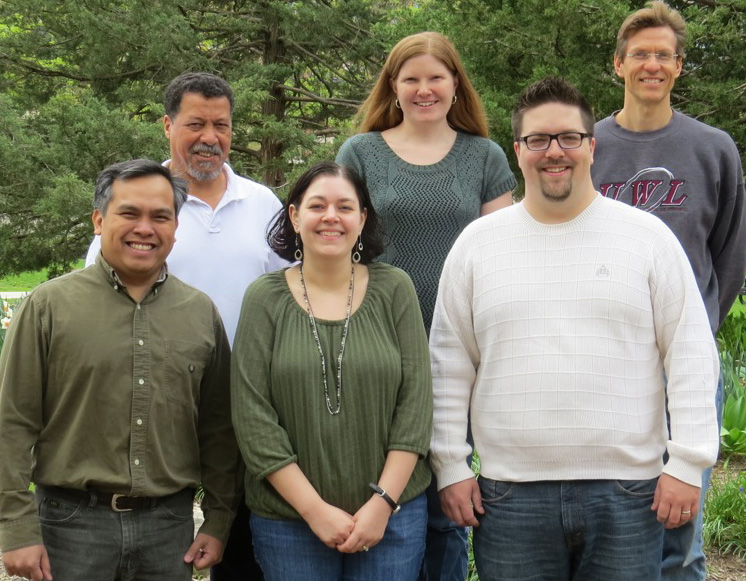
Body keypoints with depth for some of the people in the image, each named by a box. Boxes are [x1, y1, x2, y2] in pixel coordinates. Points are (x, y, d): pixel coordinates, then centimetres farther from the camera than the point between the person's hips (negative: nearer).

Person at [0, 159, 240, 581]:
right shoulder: (50, 305, -2)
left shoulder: (202, 313, 6)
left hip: (170, 523, 3)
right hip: (73, 521, -2)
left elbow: (218, 430, 11)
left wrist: (219, 521, 8)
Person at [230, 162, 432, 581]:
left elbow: (416, 402, -2)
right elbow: (252, 417, -6)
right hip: (289, 521, 0)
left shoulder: (394, 290, 0)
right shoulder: (265, 298, -2)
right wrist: (315, 510, -10)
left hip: (392, 514, 1)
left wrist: (383, 503, -8)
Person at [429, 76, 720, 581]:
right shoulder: (477, 243, 7)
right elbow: (450, 365, 8)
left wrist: (687, 463, -4)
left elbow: (692, 353, 2)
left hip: (627, 491, -1)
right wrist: (450, 466, 3)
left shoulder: (648, 236, 3)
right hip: (509, 493, 1)